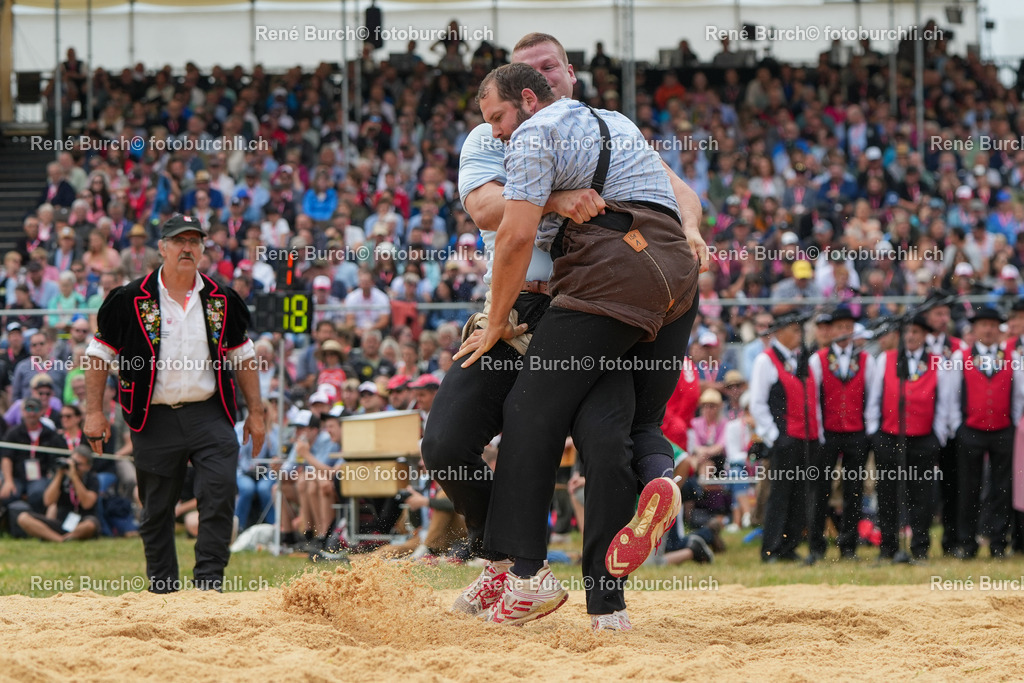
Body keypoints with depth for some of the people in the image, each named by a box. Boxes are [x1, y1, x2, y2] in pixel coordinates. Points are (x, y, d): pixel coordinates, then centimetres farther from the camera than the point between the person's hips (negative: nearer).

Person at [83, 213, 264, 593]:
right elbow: (100, 353, 4)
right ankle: (161, 590, 18)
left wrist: (255, 413, 12)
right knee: (156, 508, 6)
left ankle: (208, 579, -12)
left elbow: (242, 356, 15)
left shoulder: (221, 301, 6)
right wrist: (94, 412, -2)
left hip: (209, 415, 1)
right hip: (154, 418, -1)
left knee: (219, 491, -16)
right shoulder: (131, 301, -2)